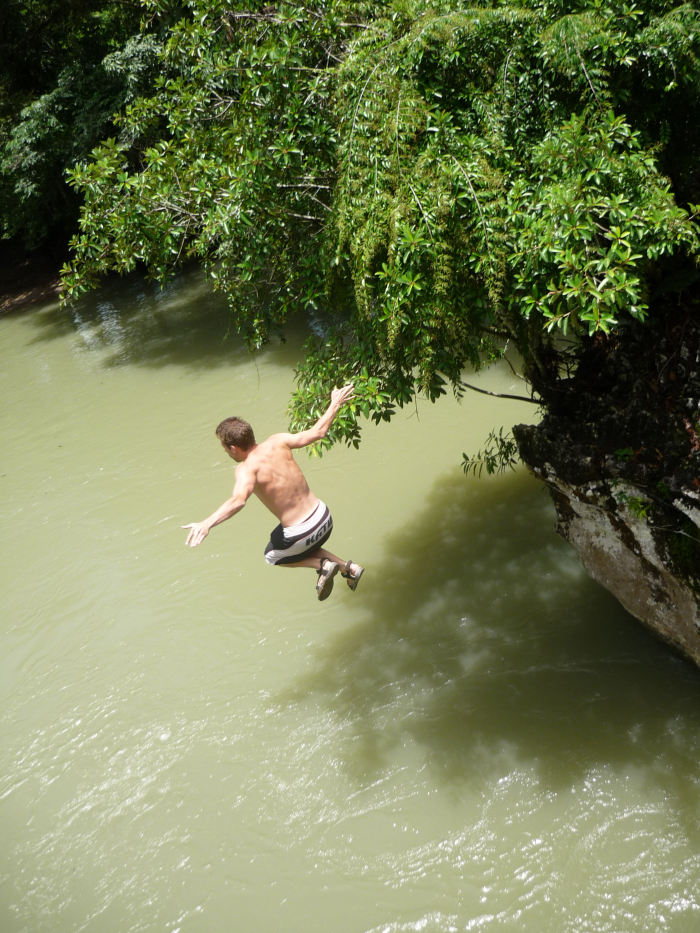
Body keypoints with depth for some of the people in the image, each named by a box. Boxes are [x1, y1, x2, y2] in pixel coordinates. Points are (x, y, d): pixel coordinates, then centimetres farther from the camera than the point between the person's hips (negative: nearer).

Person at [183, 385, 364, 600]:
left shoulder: (246, 469, -21)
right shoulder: (277, 442, -6)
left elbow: (238, 501, -40)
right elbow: (317, 432, 1)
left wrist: (206, 524, -53)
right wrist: (335, 404, 16)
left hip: (301, 534, -6)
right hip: (324, 518, 6)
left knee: (272, 556, 29)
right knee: (305, 551, 39)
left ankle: (322, 565, 9)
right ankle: (348, 567, 25)